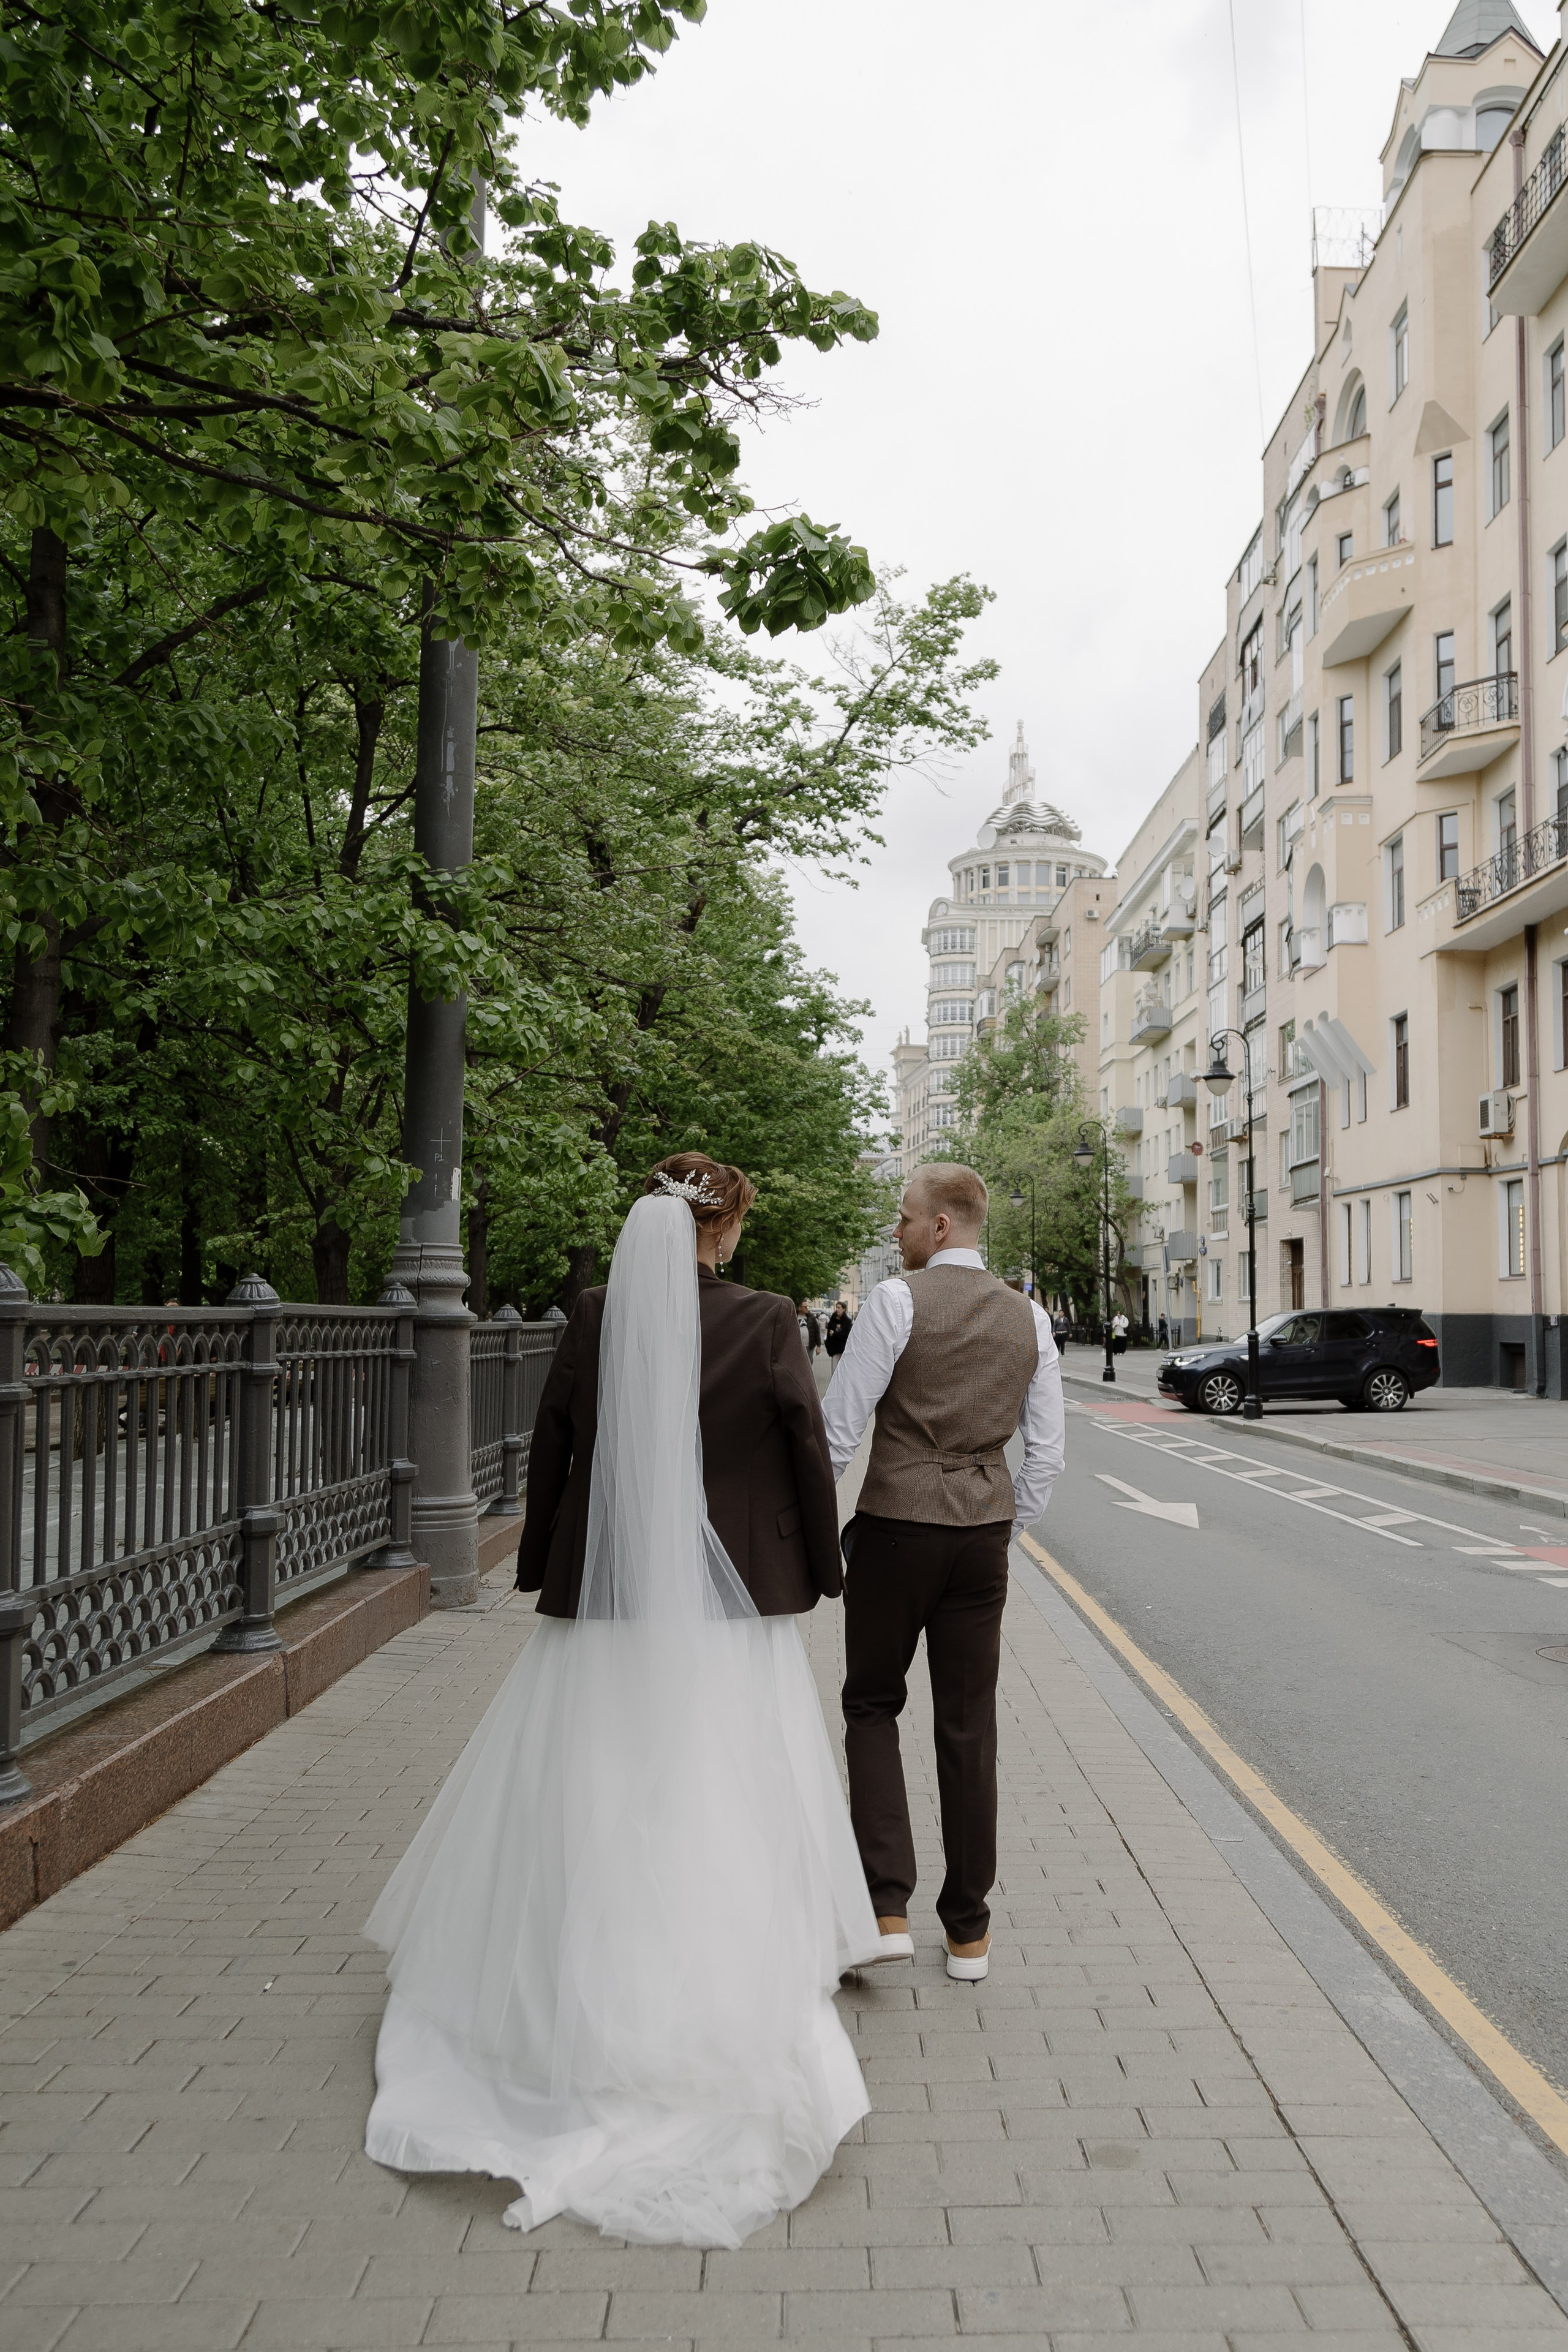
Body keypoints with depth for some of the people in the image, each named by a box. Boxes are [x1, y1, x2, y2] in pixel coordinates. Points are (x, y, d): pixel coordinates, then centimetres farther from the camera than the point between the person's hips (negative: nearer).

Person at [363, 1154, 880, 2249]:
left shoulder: (595, 1318, -4)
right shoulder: (765, 1323, -11)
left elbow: (552, 1449, 2)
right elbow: (808, 1451, -6)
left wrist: (544, 1573, 13)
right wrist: (821, 1567, 8)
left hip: (606, 1599, 3)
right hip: (728, 1605, -2)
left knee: (585, 1822, 15)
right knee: (722, 1827, 9)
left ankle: (561, 2015, 28)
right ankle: (727, 2024, 17)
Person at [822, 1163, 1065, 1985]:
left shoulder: (896, 1300, -10)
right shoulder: (1029, 1318, 6)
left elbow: (839, 1423, -11)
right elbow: (1047, 1448, 7)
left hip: (896, 1524, -4)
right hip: (984, 1531, 4)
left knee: (872, 1707, 13)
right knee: (968, 1727, 11)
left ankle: (887, 1906, 3)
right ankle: (968, 1929, 19)